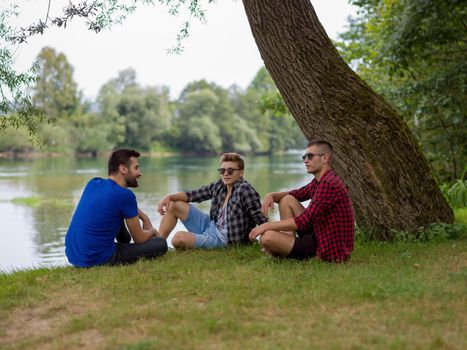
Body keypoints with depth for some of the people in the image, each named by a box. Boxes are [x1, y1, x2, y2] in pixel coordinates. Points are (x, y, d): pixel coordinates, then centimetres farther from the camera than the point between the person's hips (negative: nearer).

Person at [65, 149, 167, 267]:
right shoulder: (125, 195, -15)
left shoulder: (93, 183, 7)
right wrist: (152, 231, 19)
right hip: (97, 260, -7)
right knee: (161, 244, 0)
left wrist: (144, 217, 19)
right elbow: (139, 239, -3)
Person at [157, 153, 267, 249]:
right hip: (211, 225, 8)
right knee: (174, 205, 11)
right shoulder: (218, 186, 1)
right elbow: (194, 194, 9)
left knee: (178, 238, -23)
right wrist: (169, 197, -4)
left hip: (223, 239, -8)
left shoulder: (244, 190, -21)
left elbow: (260, 218, -23)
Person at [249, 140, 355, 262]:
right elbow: (296, 194, 22)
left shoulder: (329, 184, -23)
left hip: (330, 252, -10)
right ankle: (289, 243, 4)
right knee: (287, 200, 13)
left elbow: (303, 221, -26)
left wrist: (266, 226, -20)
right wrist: (271, 195, -1)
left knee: (267, 237, -23)